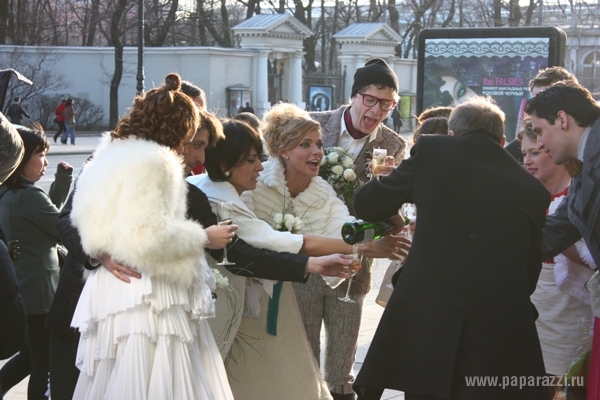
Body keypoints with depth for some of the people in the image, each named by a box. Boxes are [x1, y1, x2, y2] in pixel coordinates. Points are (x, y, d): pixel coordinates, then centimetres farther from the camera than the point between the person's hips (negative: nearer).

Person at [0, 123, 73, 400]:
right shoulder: (29, 196, -20)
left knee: (30, 354, 22)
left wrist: (63, 180, 4)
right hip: (38, 292, -9)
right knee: (44, 362, 3)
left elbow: (50, 214, 14)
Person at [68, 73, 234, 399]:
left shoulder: (109, 154, 16)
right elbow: (147, 238, -21)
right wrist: (201, 238, -10)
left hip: (109, 285, 10)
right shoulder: (153, 161, -14)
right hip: (148, 298, -9)